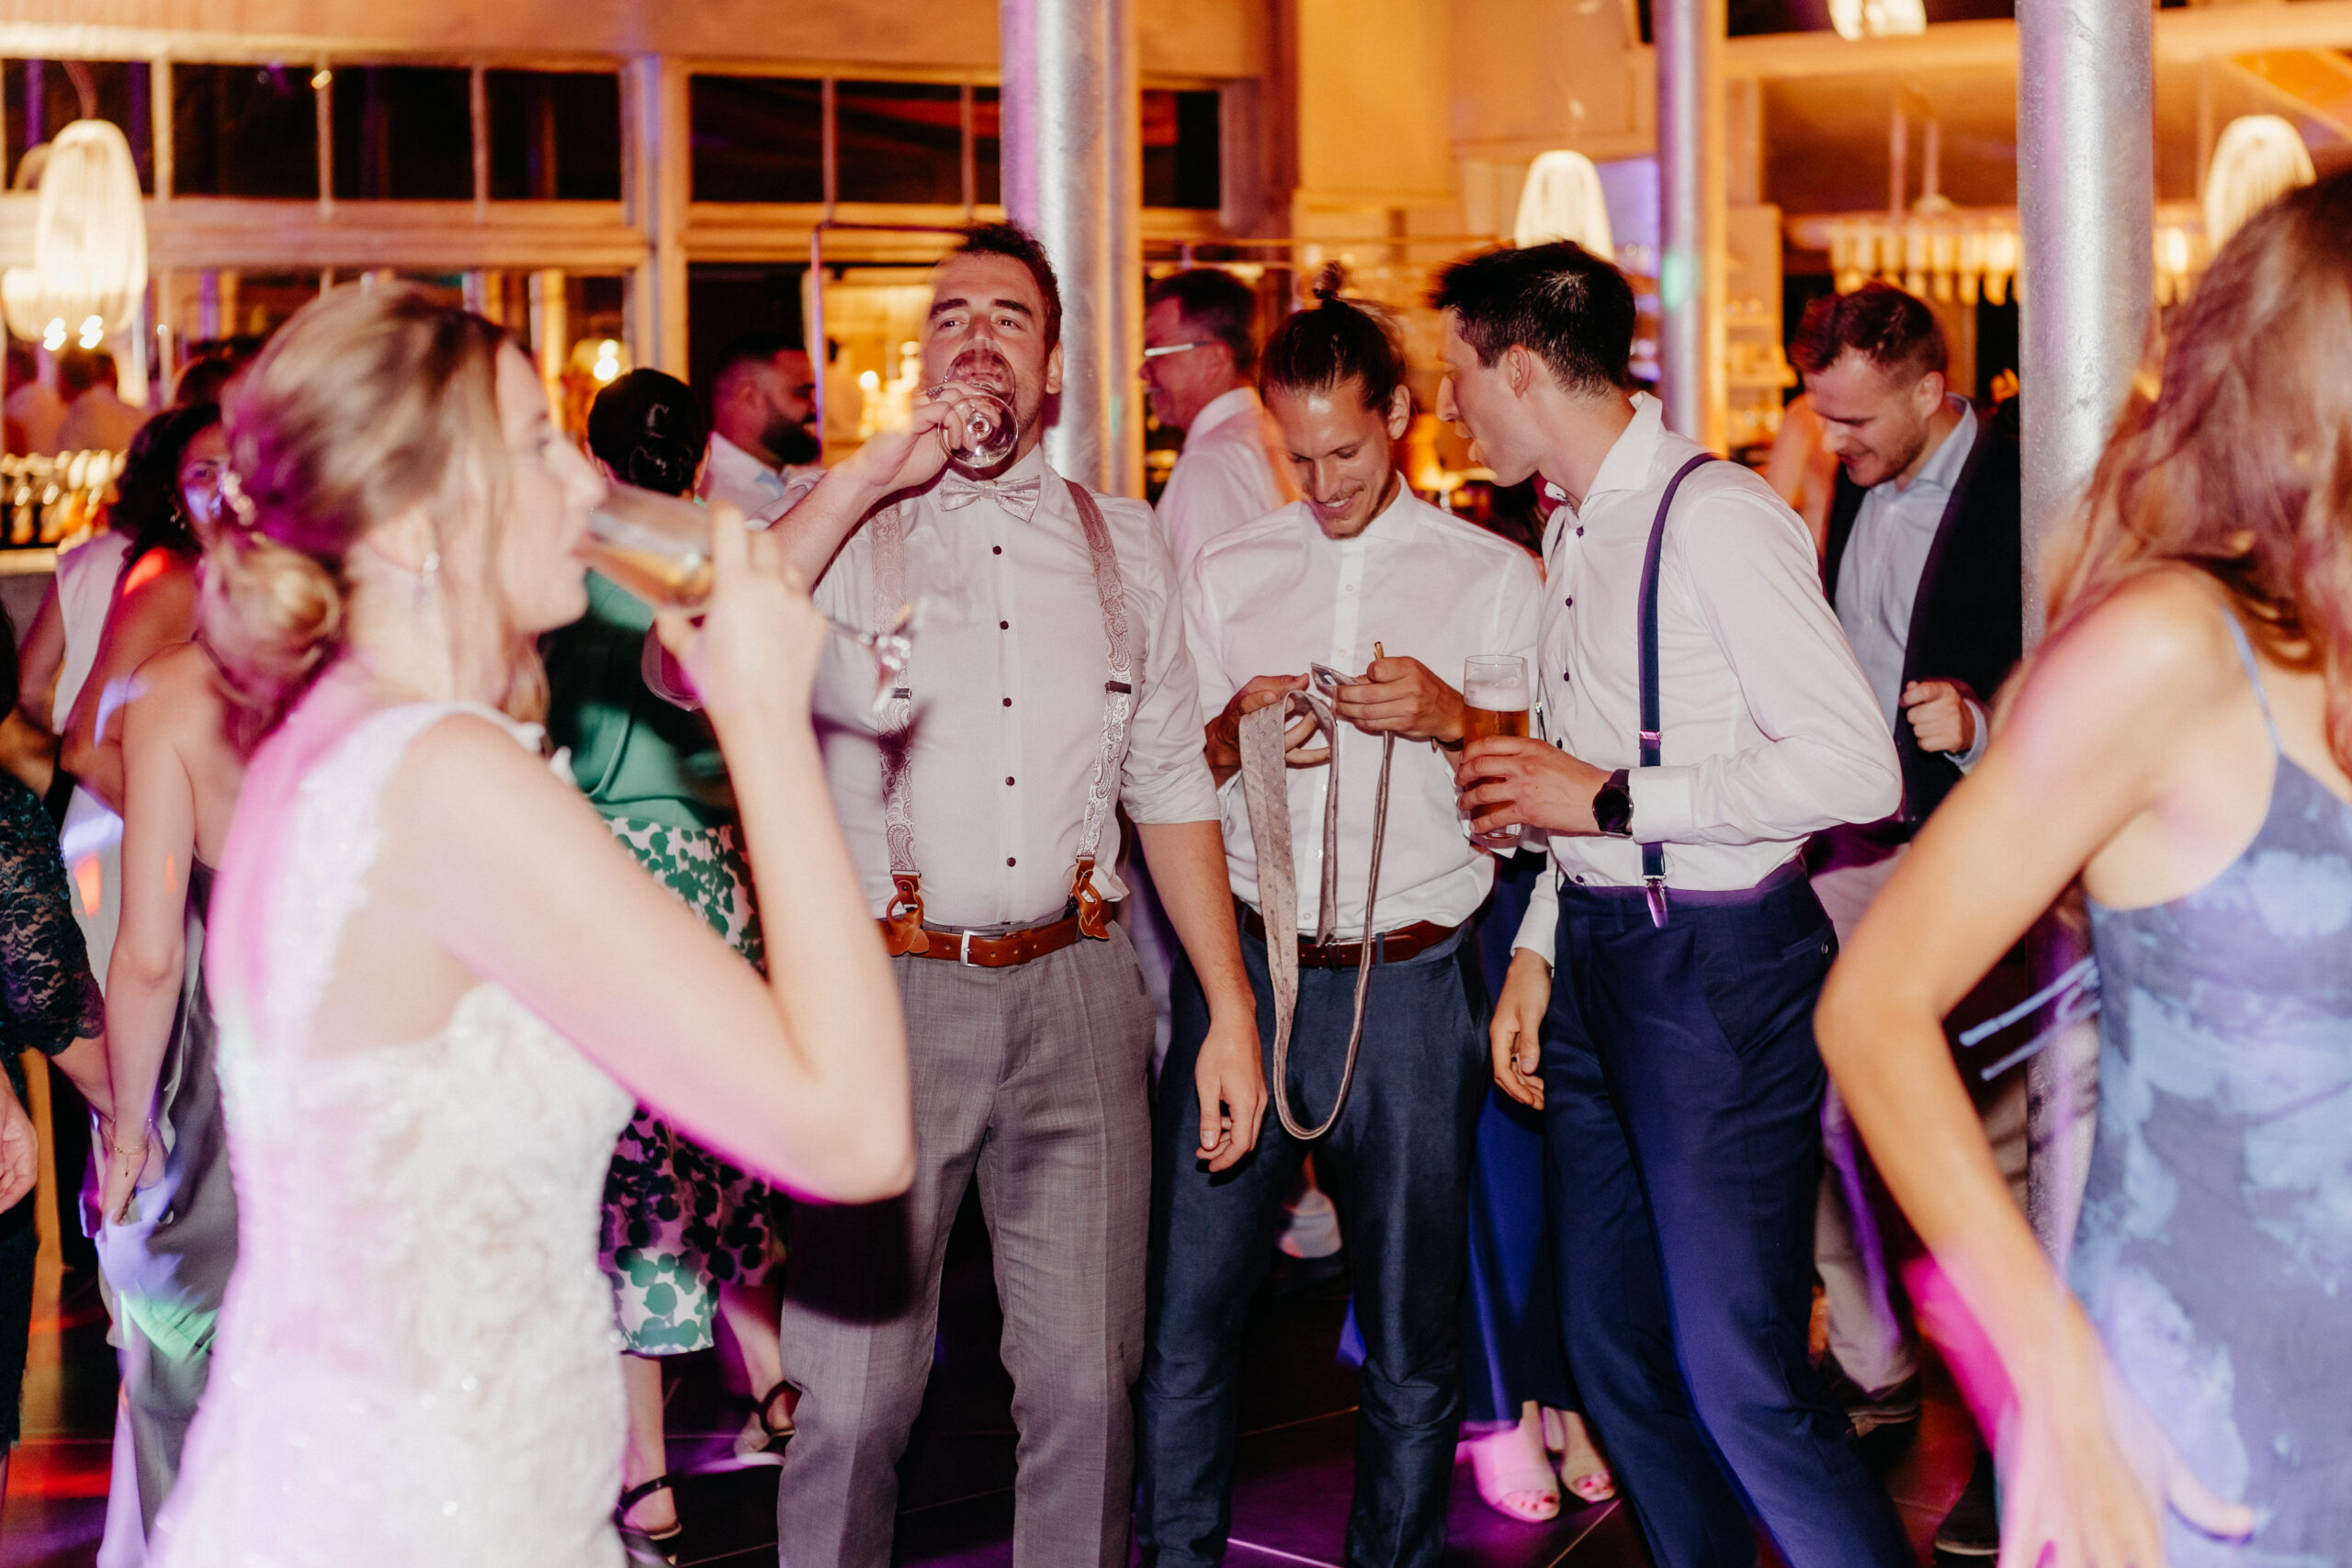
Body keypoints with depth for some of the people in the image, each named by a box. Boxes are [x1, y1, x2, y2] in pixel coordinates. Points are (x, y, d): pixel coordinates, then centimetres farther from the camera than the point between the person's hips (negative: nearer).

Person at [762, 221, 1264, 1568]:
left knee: (1089, 1380, 6)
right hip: (891, 993, -2)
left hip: (1075, 993, 3)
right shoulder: (839, 523, 5)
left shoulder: (1121, 543, 14)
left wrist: (1232, 1012, 10)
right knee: (854, 1391, -1)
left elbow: (1171, 786, 15)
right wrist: (866, 478, -12)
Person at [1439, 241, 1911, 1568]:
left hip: (1721, 972, -9)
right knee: (1615, 1347, 14)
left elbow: (1856, 769, -22)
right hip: (1601, 957, 9)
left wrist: (1610, 800, -17)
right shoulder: (1575, 527, 14)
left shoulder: (1715, 518, -15)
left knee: (1740, 1376, -8)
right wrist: (1538, 950, 16)